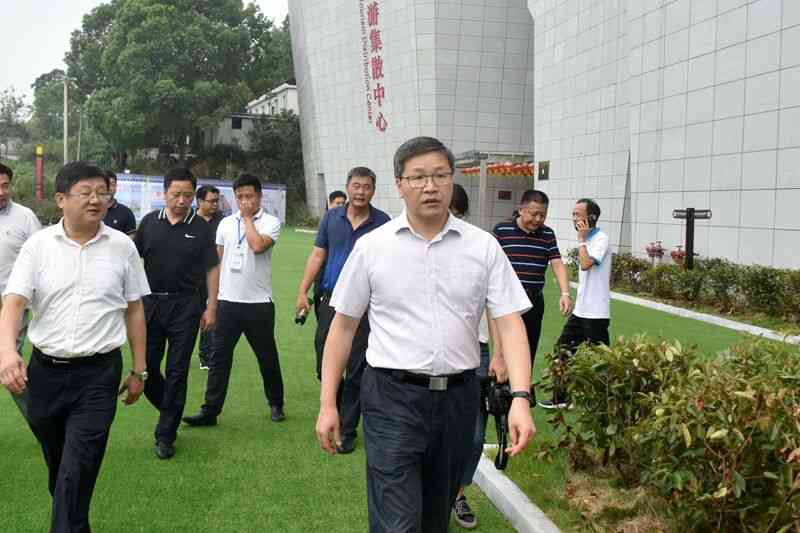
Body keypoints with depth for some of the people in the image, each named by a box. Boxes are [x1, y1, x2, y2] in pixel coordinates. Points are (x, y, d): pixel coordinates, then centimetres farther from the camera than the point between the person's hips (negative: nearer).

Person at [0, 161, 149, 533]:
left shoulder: (122, 246, -1)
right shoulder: (38, 244, -2)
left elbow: (134, 311, 5)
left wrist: (139, 371, 7)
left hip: (99, 373, -2)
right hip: (45, 370, 2)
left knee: (77, 472, -7)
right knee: (57, 466, 18)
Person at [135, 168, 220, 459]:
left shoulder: (201, 228, -1)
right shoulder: (149, 222, 3)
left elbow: (212, 268, 2)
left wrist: (211, 307, -3)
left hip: (185, 306, -2)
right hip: (150, 302, 2)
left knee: (177, 372, 2)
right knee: (146, 367, 5)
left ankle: (165, 435, 13)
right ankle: (170, 409, 32)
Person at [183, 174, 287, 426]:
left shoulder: (271, 222, -4)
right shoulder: (226, 223, 9)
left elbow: (258, 246, -24)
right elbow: (217, 261, 15)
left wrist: (248, 218, -10)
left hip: (259, 302, -3)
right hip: (228, 301, 3)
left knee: (267, 356, 9)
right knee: (220, 356, 3)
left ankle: (276, 404, 27)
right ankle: (210, 410, 8)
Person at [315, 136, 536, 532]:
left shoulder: (483, 247, 0)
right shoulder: (371, 247, -2)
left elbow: (510, 322, -4)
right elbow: (343, 326, 4)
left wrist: (520, 398, -17)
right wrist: (327, 405, 2)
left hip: (458, 398, 3)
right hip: (393, 398, -2)